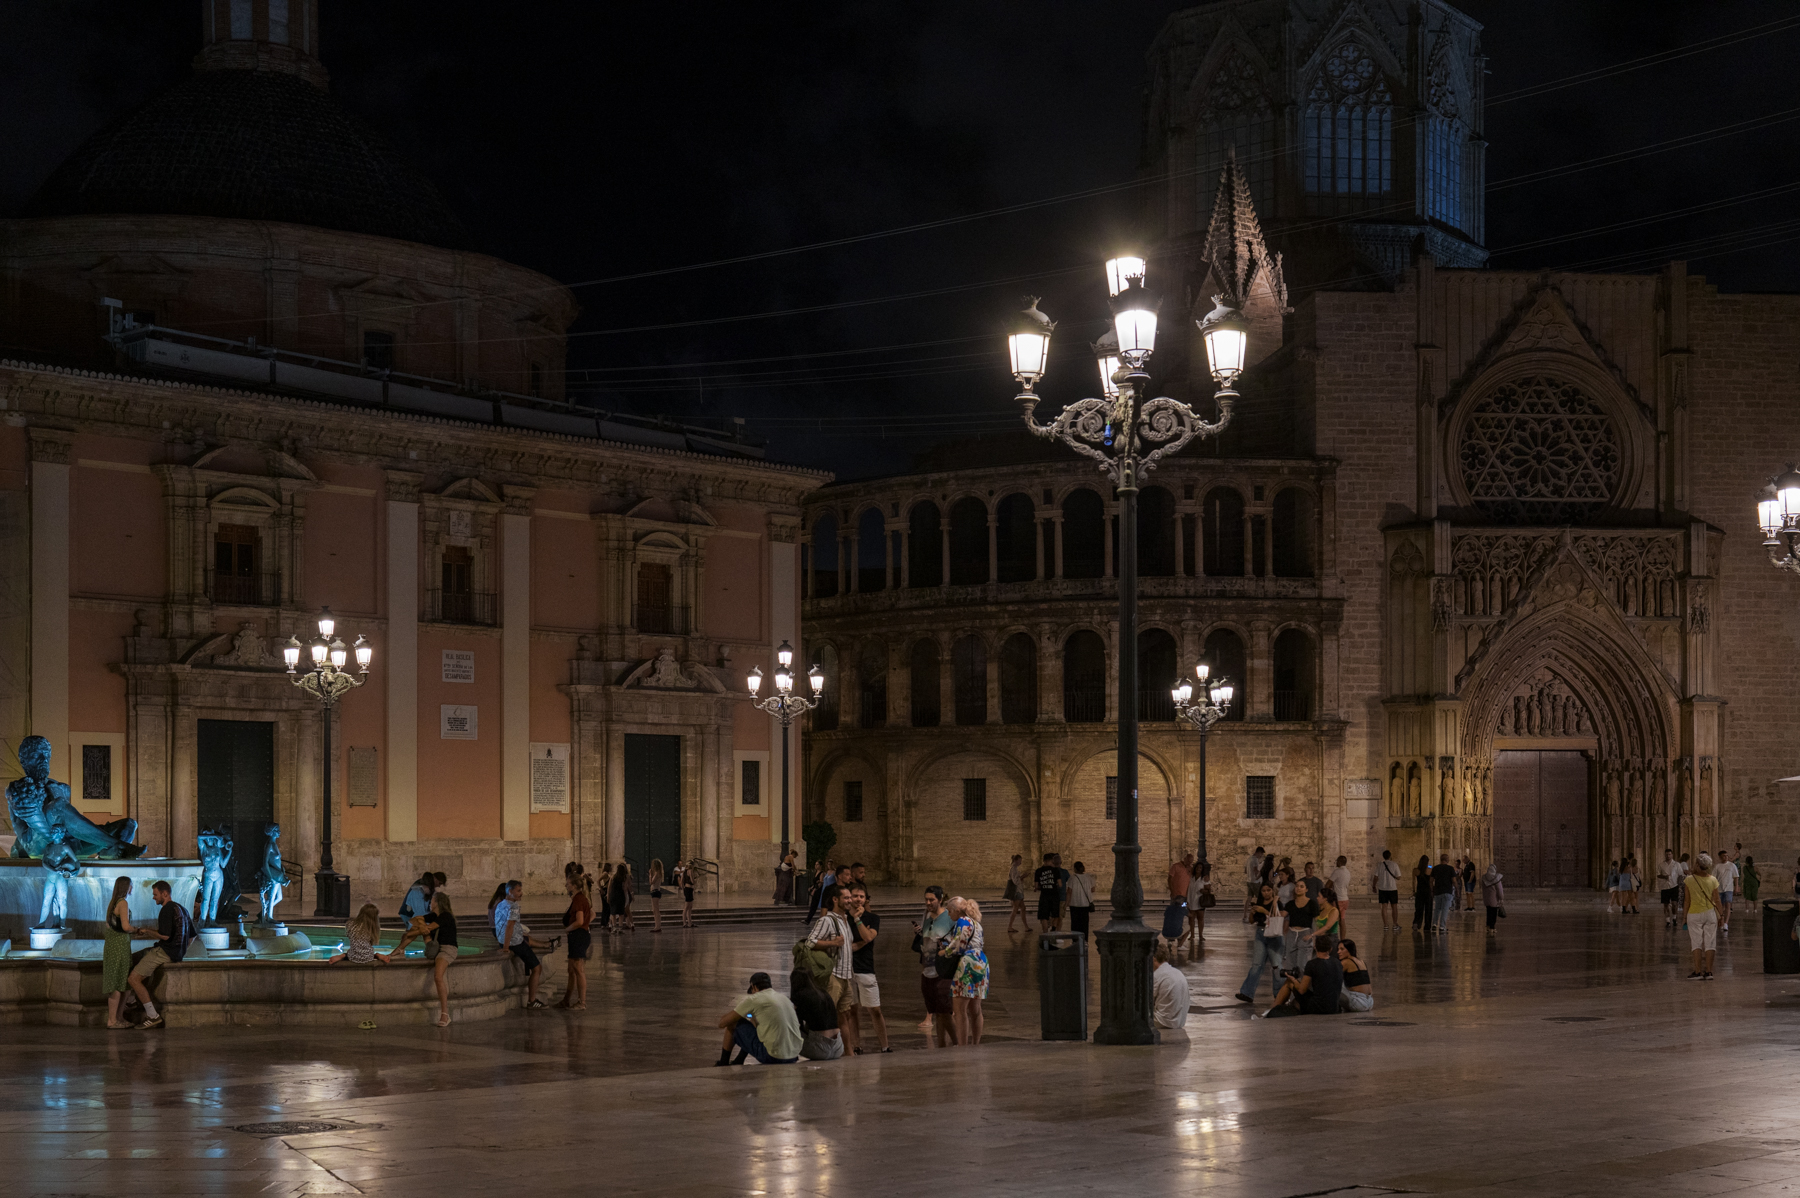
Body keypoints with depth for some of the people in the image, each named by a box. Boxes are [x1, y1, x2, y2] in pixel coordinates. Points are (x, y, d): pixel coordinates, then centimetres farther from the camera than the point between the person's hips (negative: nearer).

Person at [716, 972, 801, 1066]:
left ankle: (723, 1063, 27)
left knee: (733, 1024, 11)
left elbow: (723, 1023, 1)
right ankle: (738, 1062, 42)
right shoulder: (784, 998, 14)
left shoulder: (752, 999, -5)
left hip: (772, 1057, -7)